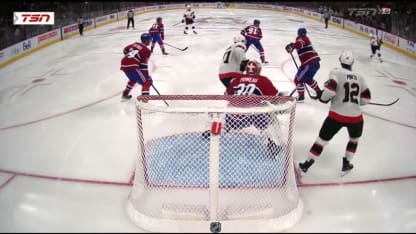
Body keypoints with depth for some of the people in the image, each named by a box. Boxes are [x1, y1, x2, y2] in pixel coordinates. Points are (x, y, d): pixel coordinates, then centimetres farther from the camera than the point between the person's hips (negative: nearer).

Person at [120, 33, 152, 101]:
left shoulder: (135, 44, 18)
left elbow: (125, 50, 28)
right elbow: (143, 65, -7)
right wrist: (147, 76, -2)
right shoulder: (147, 50, -2)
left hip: (124, 64, 9)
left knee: (133, 79, 34)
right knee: (146, 81, -4)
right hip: (132, 67, -9)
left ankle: (125, 95, 44)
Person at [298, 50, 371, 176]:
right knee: (354, 139, 31)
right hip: (355, 117, 2)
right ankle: (346, 164, 34)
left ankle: (307, 164, 21)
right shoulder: (359, 77, 10)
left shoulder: (336, 72, -3)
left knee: (323, 138, 13)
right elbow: (366, 98, 13)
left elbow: (330, 89, -18)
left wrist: (323, 98, 2)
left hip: (337, 115, -2)